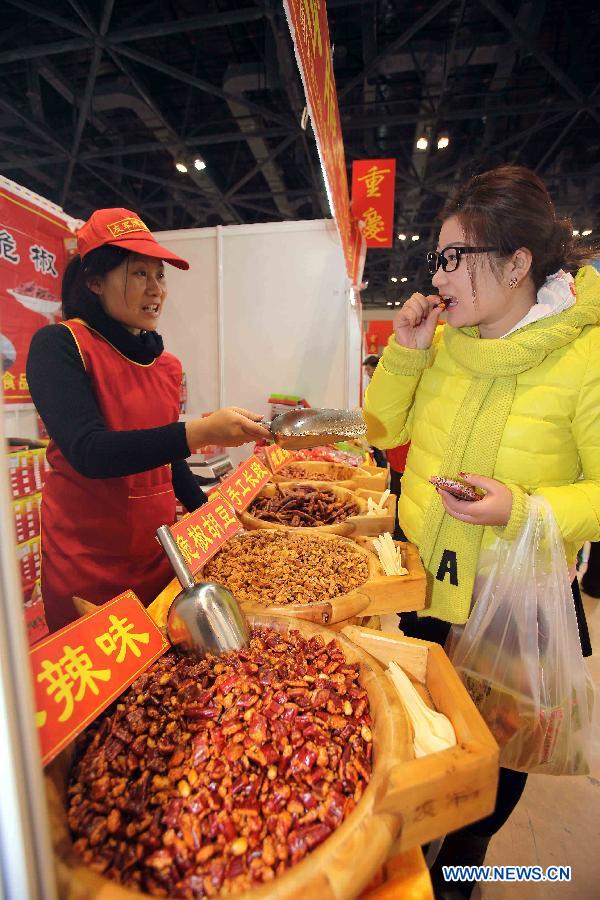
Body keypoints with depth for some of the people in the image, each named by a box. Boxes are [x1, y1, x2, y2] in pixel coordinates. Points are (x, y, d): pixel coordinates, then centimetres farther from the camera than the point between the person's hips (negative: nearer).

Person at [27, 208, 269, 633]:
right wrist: (199, 432, -32)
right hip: (86, 562, -5)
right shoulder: (59, 345, -10)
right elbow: (88, 452, -24)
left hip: (158, 551, 5)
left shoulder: (167, 365, 6)